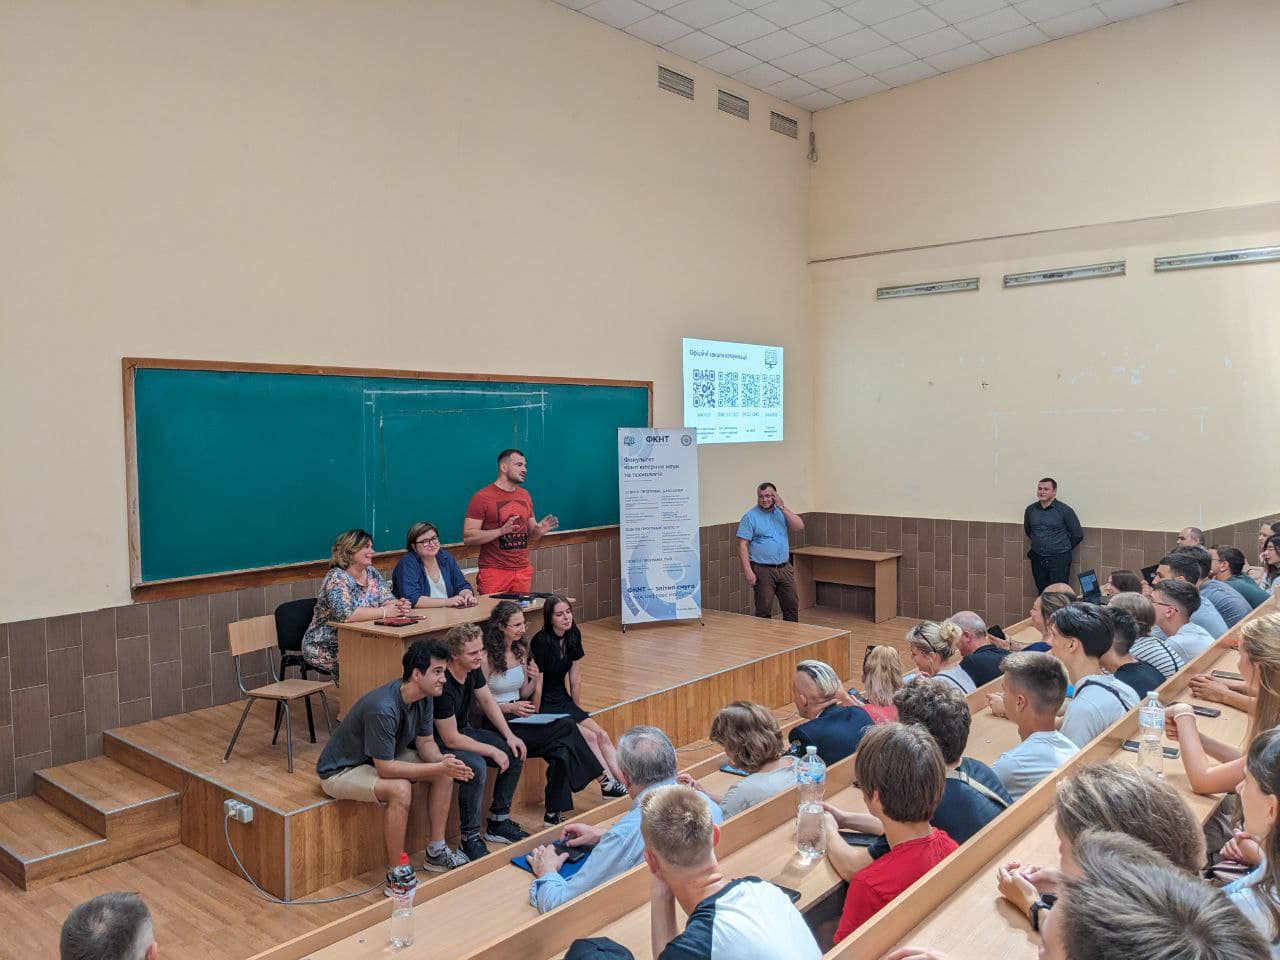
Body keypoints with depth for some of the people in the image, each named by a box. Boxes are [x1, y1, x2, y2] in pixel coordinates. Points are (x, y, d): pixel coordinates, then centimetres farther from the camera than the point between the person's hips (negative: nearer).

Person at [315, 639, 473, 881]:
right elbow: (385, 769, -32)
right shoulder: (383, 709, -36)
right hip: (340, 771, -9)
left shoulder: (424, 697, -10)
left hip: (384, 759, 9)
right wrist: (438, 767, -32)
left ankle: (436, 852, 7)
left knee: (445, 773, -5)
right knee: (400, 789, -33)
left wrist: (442, 760, -21)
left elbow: (425, 742, 0)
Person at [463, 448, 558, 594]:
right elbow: (468, 537, -11)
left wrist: (539, 531, -4)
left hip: (523, 571, 5)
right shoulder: (482, 497, -6)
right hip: (494, 572, -5)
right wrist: (502, 530, -21)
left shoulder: (525, 495, 12)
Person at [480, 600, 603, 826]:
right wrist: (510, 708, -23)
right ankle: (601, 777, -8)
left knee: (561, 751, -21)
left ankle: (554, 815, -14)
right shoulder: (487, 657, -12)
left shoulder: (521, 651, 10)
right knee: (566, 727, -24)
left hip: (518, 718, 7)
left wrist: (535, 681, -5)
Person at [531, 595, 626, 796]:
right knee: (589, 737, -19)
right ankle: (608, 784, -12)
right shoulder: (541, 641, -21)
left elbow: (575, 677, 7)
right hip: (545, 705, -7)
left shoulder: (574, 635, 0)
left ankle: (626, 784, -12)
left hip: (563, 700, 7)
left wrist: (576, 709, 12)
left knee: (602, 735, -9)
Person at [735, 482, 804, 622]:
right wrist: (747, 571, -18)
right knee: (764, 611, 1)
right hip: (763, 570, -5)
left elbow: (799, 526, -5)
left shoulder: (781, 512, 9)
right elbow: (742, 545, -11)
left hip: (785, 568, 5)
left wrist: (782, 507, -11)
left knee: (792, 607, 11)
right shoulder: (750, 516, -6)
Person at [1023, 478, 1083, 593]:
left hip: (1059, 559, -4)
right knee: (1042, 593, 10)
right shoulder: (1030, 510, 4)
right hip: (1037, 560, 4)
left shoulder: (1065, 510, -8)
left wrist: (1063, 548, 7)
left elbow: (1078, 535, -1)